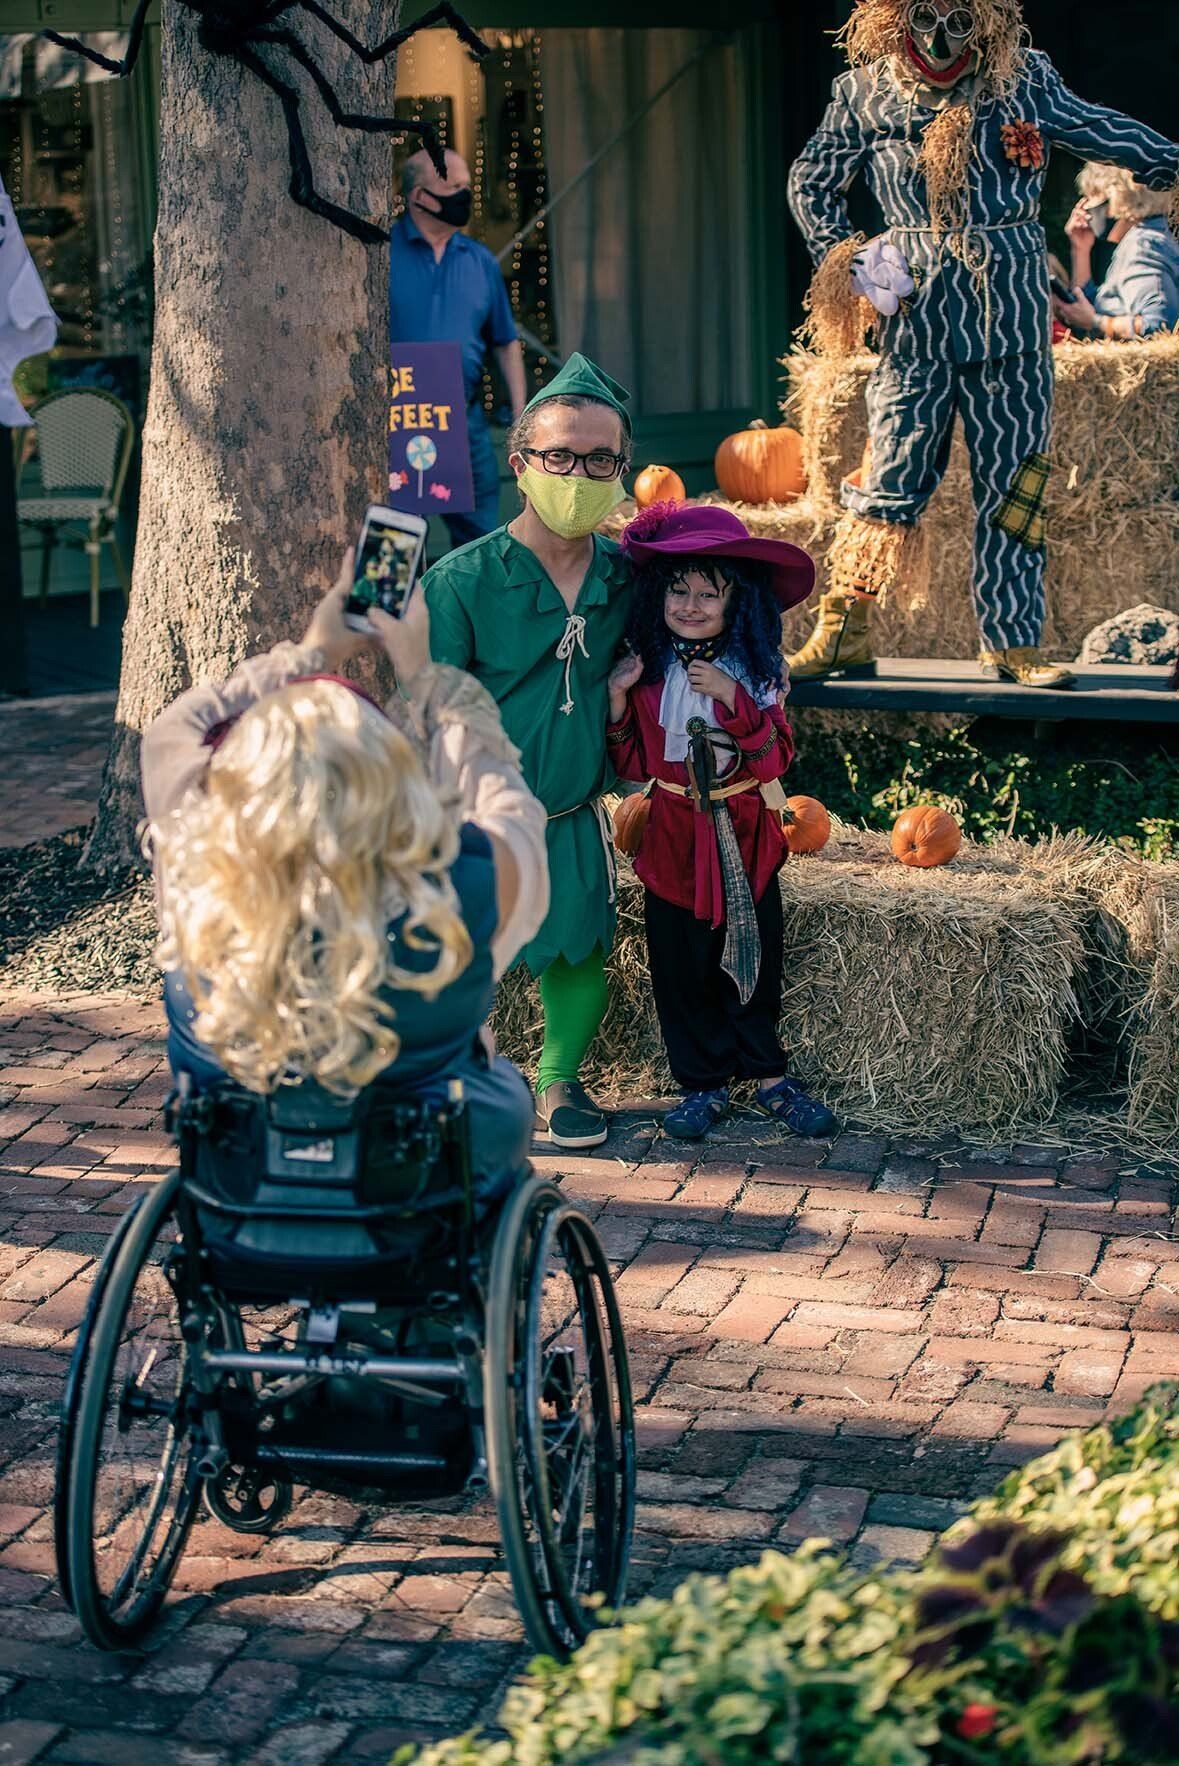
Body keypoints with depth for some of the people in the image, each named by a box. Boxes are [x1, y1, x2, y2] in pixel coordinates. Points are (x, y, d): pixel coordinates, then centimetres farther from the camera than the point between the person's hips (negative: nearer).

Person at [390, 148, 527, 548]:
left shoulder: (479, 260, 11)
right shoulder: (384, 252, -3)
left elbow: (506, 342, 17)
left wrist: (520, 414, 10)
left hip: (466, 424, 4)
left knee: (479, 535, 6)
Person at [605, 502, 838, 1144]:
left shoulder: (754, 669, -6)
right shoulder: (648, 670, -3)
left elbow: (776, 758, -14)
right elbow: (633, 765, 0)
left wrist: (734, 700, -26)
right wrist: (617, 702, -14)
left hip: (743, 832, -1)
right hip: (674, 832, 1)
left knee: (752, 956, 7)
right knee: (681, 964, 6)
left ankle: (767, 1074, 22)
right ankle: (703, 1083, 18)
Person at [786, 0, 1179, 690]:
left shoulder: (1024, 78, 6)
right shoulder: (864, 93, 4)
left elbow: (1094, 127, 21)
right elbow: (812, 183, 16)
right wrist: (843, 261, 5)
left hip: (1013, 311, 1)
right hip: (917, 306, -1)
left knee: (1013, 479, 2)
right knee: (895, 472, -4)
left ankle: (1013, 644, 9)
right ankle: (843, 632, 8)